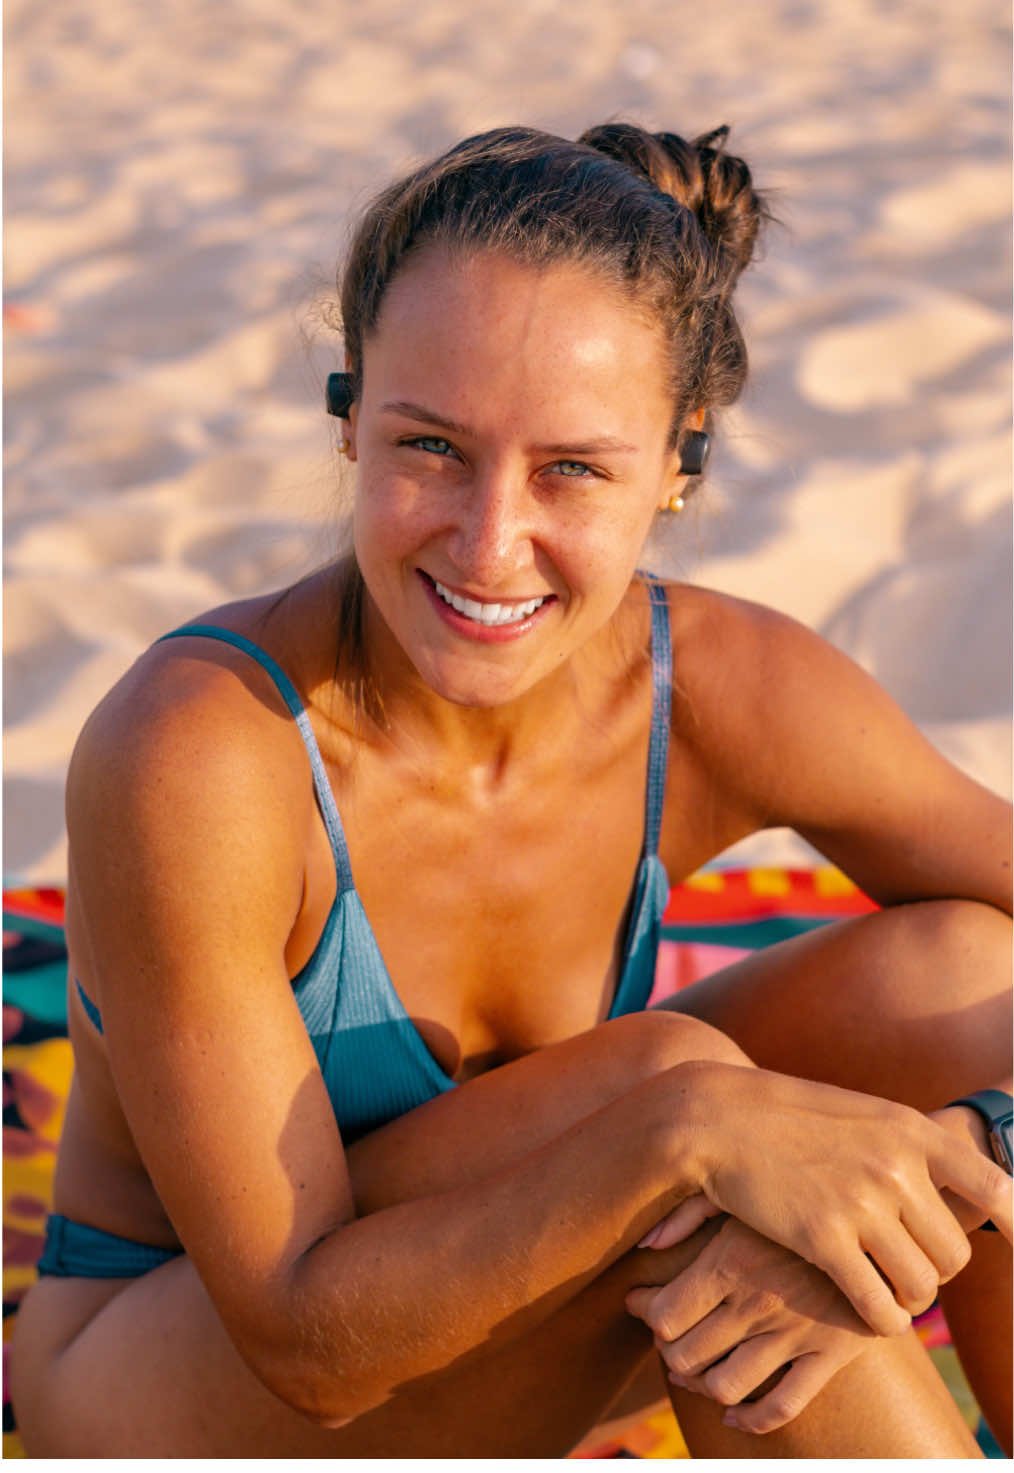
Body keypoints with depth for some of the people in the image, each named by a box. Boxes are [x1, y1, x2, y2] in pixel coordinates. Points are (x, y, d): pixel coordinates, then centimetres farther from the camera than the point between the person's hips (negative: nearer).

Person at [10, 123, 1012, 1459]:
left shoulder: (726, 695, -17)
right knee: (679, 1075, -30)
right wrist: (689, 1129, -41)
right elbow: (306, 1345, -27)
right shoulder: (192, 756, -30)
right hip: (159, 1377, -4)